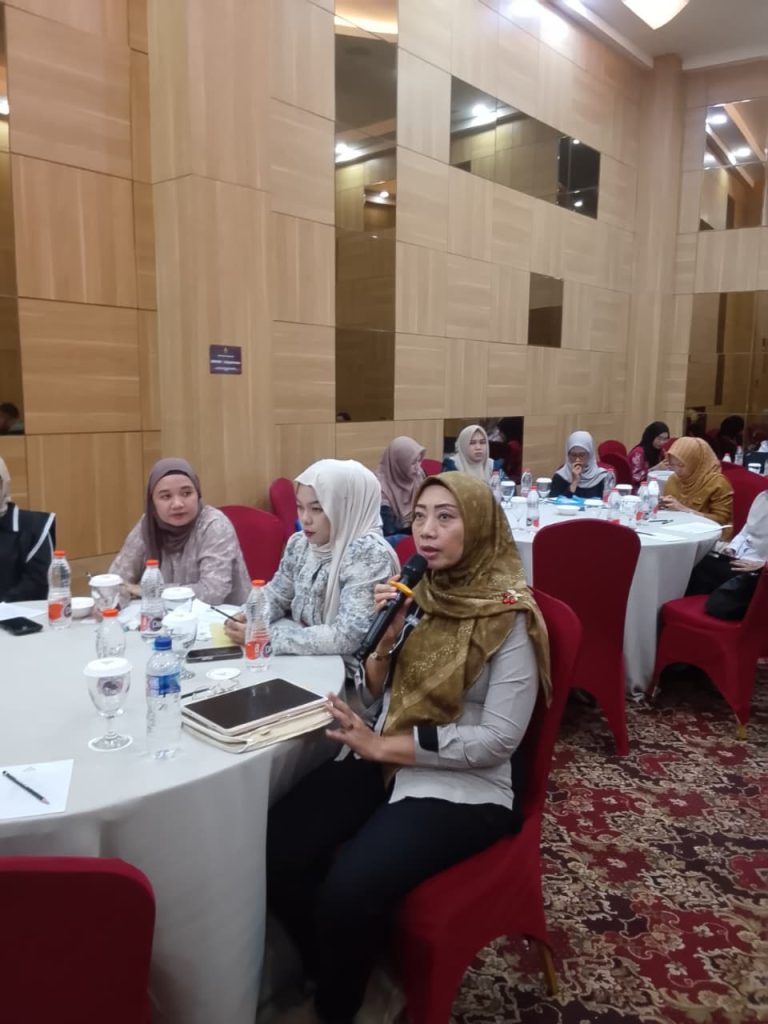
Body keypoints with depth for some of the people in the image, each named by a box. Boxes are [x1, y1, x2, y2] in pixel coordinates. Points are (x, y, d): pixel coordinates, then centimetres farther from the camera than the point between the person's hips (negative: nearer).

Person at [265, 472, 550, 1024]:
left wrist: (381, 746, -16)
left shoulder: (508, 615, -13)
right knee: (276, 851, -15)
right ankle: (334, 973, 13)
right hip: (379, 760, 6)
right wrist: (384, 638, -11)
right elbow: (374, 698, 10)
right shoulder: (416, 591, 5)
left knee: (350, 888, -26)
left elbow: (497, 740, -16)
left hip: (463, 785, -5)